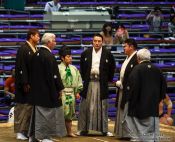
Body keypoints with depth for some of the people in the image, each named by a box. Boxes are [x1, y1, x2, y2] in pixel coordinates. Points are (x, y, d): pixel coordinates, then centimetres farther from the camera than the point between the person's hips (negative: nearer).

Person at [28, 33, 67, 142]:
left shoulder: (36, 54, 8)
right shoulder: (48, 56, -19)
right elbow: (53, 75, -19)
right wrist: (59, 88, -11)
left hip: (36, 90, 9)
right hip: (47, 90, -9)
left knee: (38, 112, 15)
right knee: (47, 113, -1)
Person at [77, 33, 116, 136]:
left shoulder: (108, 54, 0)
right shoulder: (85, 53, 5)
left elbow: (112, 67, 11)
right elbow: (82, 67, 18)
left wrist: (109, 79, 8)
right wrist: (83, 78, 12)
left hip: (102, 84, -1)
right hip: (88, 83, 1)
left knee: (102, 107, 3)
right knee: (86, 107, 2)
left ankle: (104, 130, 10)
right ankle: (84, 129, 9)